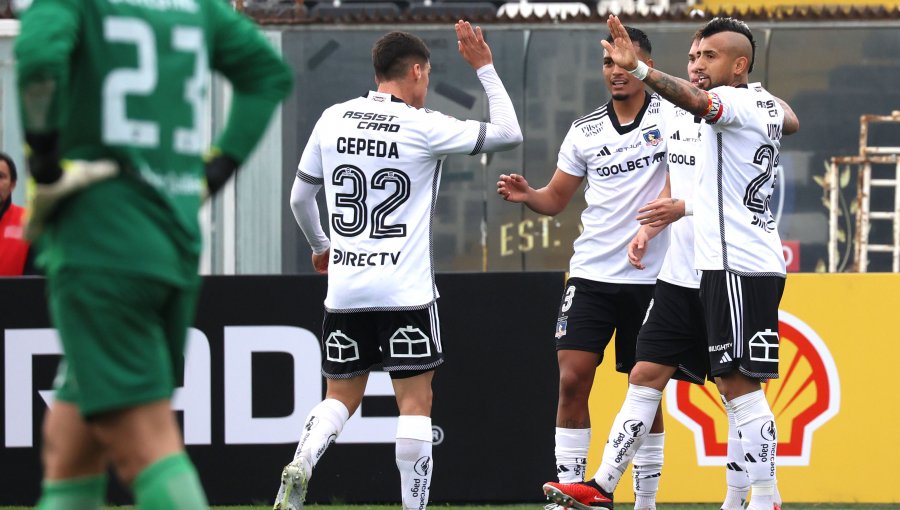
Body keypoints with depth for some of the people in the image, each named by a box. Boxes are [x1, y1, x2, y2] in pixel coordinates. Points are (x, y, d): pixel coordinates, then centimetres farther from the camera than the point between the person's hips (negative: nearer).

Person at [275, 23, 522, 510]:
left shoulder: (333, 120, 5)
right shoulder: (423, 127, -9)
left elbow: (299, 197, 14)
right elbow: (509, 134, -3)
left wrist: (320, 247, 32)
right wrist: (484, 67, 6)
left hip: (345, 288, 4)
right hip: (406, 289, -4)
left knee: (340, 397, 13)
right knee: (415, 402, 1)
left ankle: (300, 465, -14)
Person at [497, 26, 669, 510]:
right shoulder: (585, 131, 7)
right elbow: (555, 199, 14)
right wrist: (526, 195, -6)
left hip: (650, 277, -2)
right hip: (592, 273, 2)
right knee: (572, 379, -9)